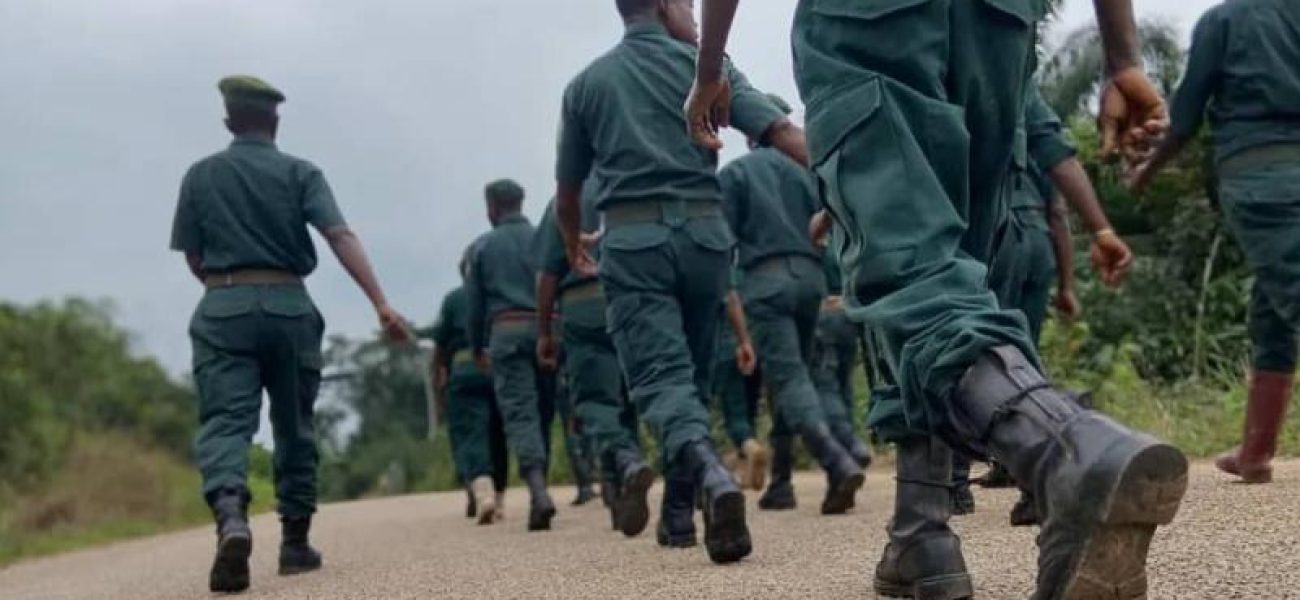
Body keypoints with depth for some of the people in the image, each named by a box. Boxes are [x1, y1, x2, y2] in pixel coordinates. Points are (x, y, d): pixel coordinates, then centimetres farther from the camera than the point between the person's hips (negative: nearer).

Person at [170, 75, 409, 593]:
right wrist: (381, 303, -16)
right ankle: (295, 542, 17)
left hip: (222, 310, 0)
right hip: (288, 307, 0)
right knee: (294, 428, 13)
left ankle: (231, 516, -37)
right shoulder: (300, 173, 4)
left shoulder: (200, 176, 8)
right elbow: (341, 237, -10)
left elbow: (193, 258, 11)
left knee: (224, 421, -9)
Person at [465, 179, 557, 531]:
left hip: (506, 332, -2)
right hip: (546, 329, 2)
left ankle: (539, 492, -26)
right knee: (543, 413, 11)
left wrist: (477, 349, 21)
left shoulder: (483, 246, 8)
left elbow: (475, 303, 10)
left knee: (519, 413, -8)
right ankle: (538, 490, 15)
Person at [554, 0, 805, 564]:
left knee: (661, 376, -9)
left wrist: (573, 248, 37)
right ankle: (679, 511, 20)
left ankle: (710, 475, -37)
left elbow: (567, 190, 19)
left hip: (632, 238, -1)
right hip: (704, 231, 1)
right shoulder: (704, 66, 6)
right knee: (693, 375, 15)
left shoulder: (586, 84, 12)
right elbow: (781, 130, -7)